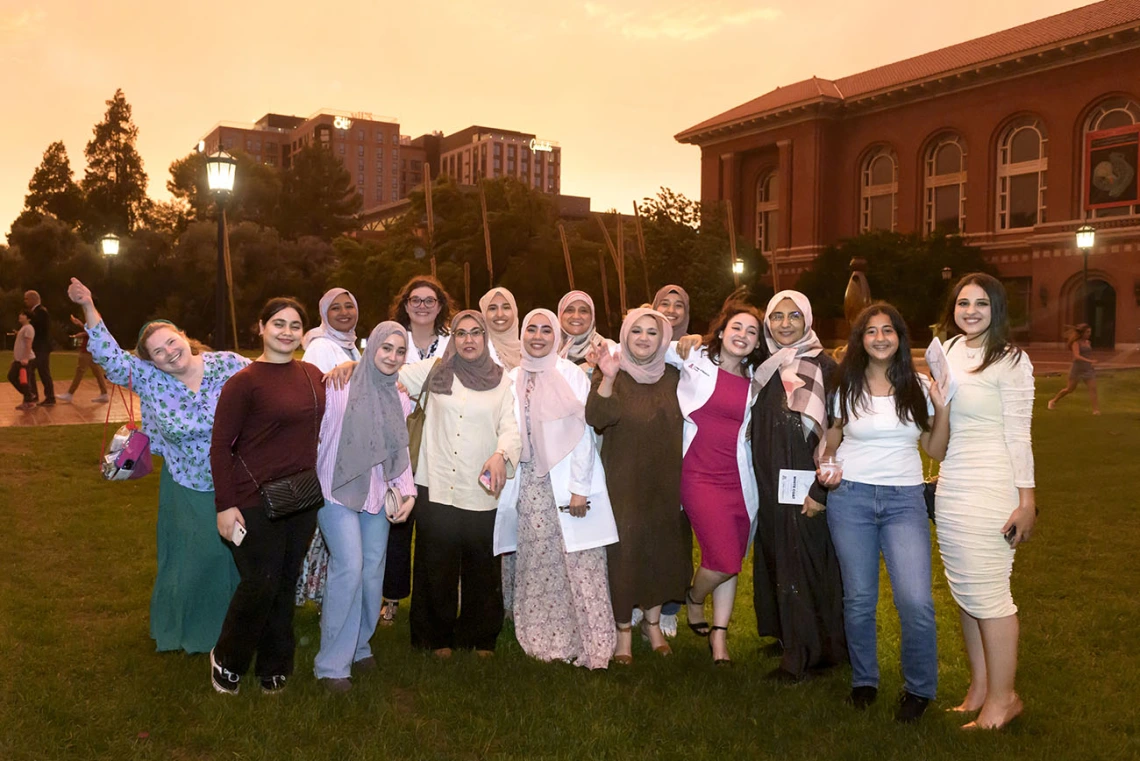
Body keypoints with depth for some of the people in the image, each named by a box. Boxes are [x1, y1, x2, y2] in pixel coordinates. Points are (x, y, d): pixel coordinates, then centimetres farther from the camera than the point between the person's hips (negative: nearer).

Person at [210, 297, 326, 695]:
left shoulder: (313, 375, 6)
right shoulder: (244, 382, -11)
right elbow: (220, 445, -10)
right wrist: (225, 505, -13)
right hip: (256, 501, -5)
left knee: (285, 586, 13)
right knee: (260, 585, -2)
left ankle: (274, 668, 29)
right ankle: (226, 661, 24)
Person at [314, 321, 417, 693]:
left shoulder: (399, 397, 9)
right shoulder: (341, 387, -8)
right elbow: (317, 434, -8)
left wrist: (407, 491, 5)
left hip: (377, 495, 5)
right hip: (338, 491, -5)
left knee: (373, 570, 6)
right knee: (349, 568, -15)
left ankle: (358, 646, 28)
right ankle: (332, 663, -1)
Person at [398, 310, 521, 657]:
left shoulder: (502, 381, 8)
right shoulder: (434, 372, 8)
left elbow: (510, 426, -1)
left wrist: (501, 454, -22)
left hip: (481, 490, 0)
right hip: (436, 486, 0)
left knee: (481, 568, 7)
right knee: (437, 566, 8)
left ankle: (481, 638, 25)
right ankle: (438, 637, 24)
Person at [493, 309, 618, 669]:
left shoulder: (571, 375, -2)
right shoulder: (513, 379, 10)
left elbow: (583, 433, -6)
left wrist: (579, 488, -12)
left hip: (567, 481, -4)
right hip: (531, 484, 4)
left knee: (580, 563, -6)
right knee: (538, 564, 5)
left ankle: (592, 645, 2)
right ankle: (545, 641, 16)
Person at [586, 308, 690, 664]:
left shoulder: (673, 377, 6)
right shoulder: (611, 375, -5)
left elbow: (689, 421, 15)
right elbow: (596, 417, -24)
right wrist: (607, 378, -36)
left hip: (666, 482, 4)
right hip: (623, 482, -3)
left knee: (662, 550, 10)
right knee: (625, 551, -3)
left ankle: (652, 622, 30)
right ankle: (623, 631, 13)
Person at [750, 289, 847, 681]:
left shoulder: (823, 366, -8)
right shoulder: (764, 367, 10)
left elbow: (836, 431, -12)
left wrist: (821, 487, -17)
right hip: (770, 484, 6)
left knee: (806, 564, 0)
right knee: (778, 559, 13)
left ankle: (804, 654, 12)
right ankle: (788, 637, 28)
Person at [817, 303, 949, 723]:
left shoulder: (917, 387, 5)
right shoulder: (846, 386, 4)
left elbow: (937, 450, 6)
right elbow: (831, 442, 13)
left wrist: (942, 408, -8)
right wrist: (827, 469, -7)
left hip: (904, 499, 0)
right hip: (850, 498, 0)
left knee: (916, 601, -12)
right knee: (858, 598, 6)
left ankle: (919, 689, 11)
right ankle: (864, 681, 27)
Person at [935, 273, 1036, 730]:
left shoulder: (1010, 361, -7)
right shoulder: (948, 353, 11)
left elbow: (1018, 436, -9)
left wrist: (1026, 501, -10)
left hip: (990, 489, -6)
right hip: (949, 488, 7)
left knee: (987, 593, -3)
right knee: (965, 592, 11)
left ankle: (1002, 697, 11)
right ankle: (979, 686, 23)